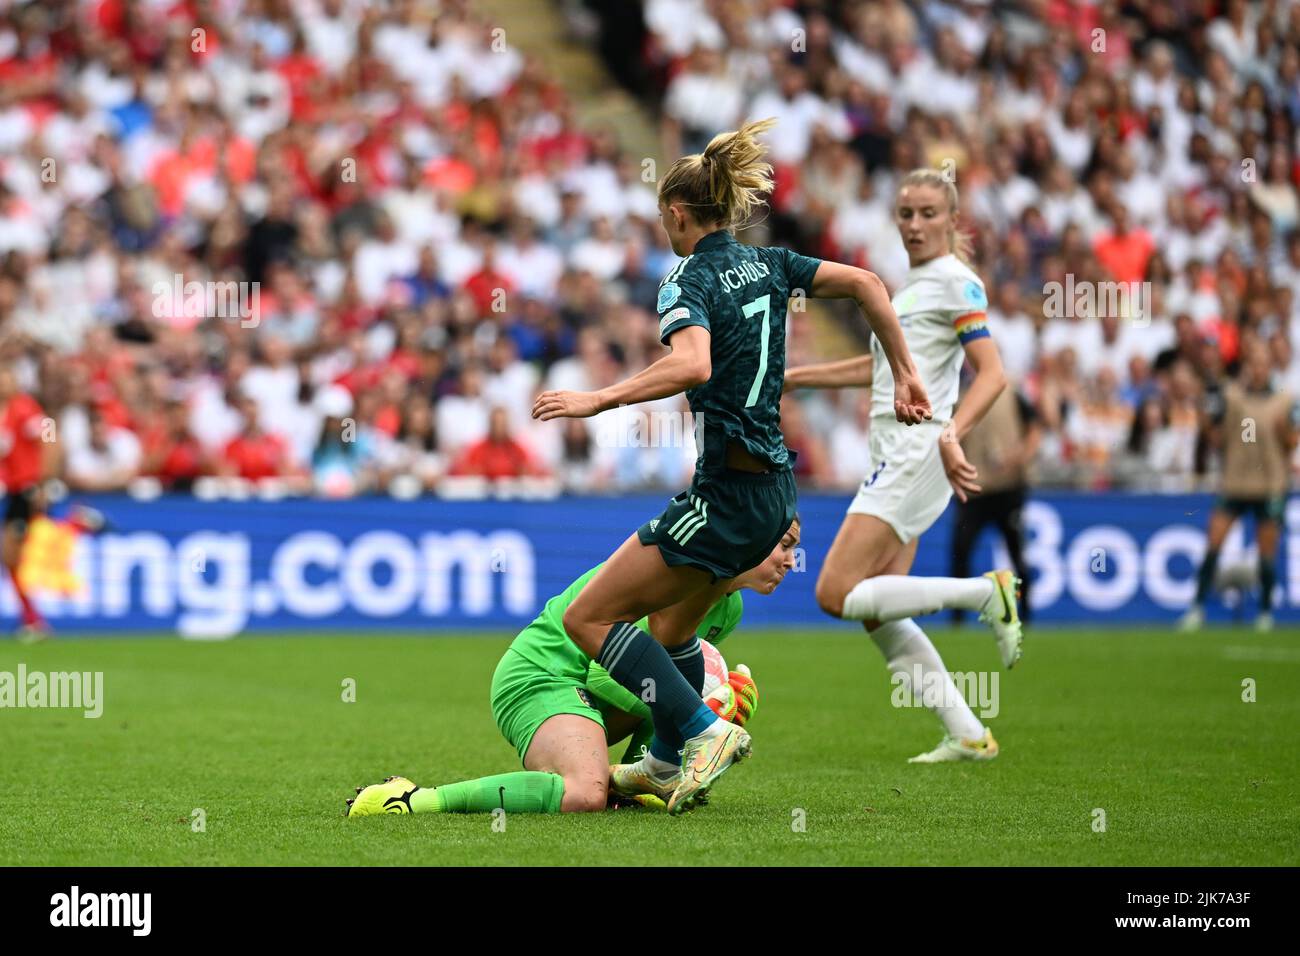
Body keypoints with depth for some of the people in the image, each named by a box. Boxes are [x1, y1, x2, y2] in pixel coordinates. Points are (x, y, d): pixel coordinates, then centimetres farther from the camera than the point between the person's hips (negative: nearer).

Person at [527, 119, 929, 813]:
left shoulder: (689, 280, -12)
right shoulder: (766, 264, 10)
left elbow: (691, 366, -31)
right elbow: (866, 284, 8)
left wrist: (597, 400, -28)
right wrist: (903, 375, 12)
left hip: (726, 492, -9)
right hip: (772, 493, 9)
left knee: (589, 619, -3)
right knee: (672, 621, 26)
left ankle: (704, 732, -10)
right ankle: (667, 764, 31)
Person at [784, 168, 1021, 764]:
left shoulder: (956, 282, -7)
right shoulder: (912, 284, 20)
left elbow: (992, 374, -16)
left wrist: (950, 436, -31)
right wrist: (798, 377, 34)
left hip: (917, 454, -9)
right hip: (895, 461, 9)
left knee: (837, 595, -14)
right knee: (877, 615, 6)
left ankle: (987, 592, -9)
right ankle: (967, 736, 7)